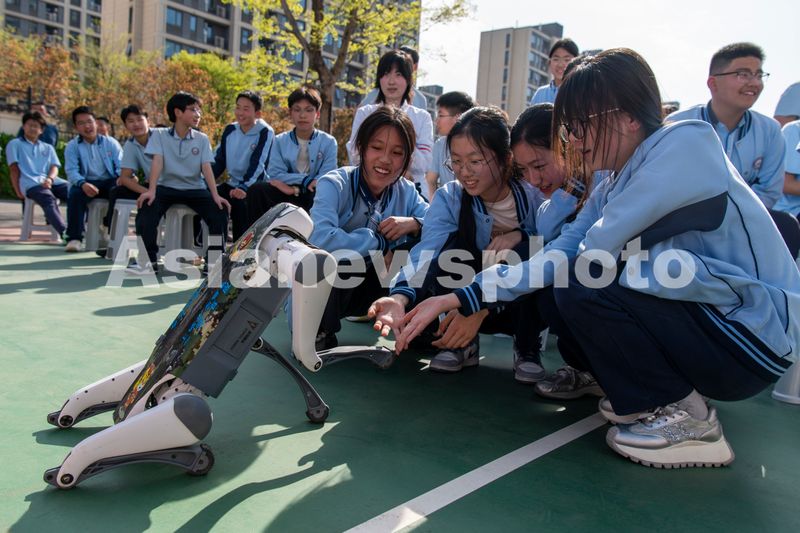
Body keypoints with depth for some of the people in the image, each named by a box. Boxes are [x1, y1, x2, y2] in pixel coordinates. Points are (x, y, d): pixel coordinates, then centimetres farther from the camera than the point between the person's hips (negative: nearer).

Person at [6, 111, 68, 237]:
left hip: (52, 181, 4)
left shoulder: (48, 147, 30)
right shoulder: (14, 144, 21)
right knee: (50, 201, -37)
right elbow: (14, 169, 10)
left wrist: (50, 179, -10)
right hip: (31, 183, -4)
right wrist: (18, 191, -1)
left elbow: (54, 167, 14)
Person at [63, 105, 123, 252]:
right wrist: (82, 184, -29)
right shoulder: (72, 146, 8)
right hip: (87, 183, 0)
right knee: (75, 193, -32)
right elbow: (71, 171, -5)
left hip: (110, 182, 0)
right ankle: (74, 238, -26)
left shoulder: (111, 143, 11)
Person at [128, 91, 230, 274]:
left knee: (220, 211, -24)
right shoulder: (159, 134, 2)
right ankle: (149, 260, -13)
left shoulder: (202, 139, 5)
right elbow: (157, 162, -11)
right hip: (167, 187, -1)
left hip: (195, 188, 1)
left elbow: (206, 167, -5)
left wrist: (215, 195, -21)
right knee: (146, 208, -29)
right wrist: (151, 190, -27)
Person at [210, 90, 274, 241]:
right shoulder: (230, 130, 11)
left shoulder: (265, 132, -7)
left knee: (239, 203, -33)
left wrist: (244, 188, -32)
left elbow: (257, 165, -19)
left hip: (252, 188, -6)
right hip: (231, 185, 6)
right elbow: (218, 161, 13)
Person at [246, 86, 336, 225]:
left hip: (314, 197, -2)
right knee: (257, 190, -26)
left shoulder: (328, 142, 1)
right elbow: (274, 175, -6)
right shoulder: (280, 141, 7)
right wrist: (306, 180, -18)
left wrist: (292, 187, -17)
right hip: (287, 195, 2)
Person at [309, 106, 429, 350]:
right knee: (332, 258, -39)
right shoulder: (334, 185, -20)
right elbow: (320, 239, -37)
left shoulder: (406, 191, -3)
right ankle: (318, 334, -12)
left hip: (370, 288, 4)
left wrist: (414, 224, -28)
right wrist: (381, 242, -26)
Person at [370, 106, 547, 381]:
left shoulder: (534, 194, -17)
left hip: (529, 304, -1)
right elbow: (427, 251, -30)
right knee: (456, 241, -27)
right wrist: (400, 297, -48)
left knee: (527, 252, -33)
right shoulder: (449, 197, -13)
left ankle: (527, 348, -9)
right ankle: (464, 342, -8)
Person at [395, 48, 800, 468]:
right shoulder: (613, 189, 7)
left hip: (753, 336, -8)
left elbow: (597, 250, -26)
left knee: (580, 287, -21)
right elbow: (555, 257, -4)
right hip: (705, 323, 8)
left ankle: (686, 419, -6)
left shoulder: (686, 142, -18)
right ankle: (643, 398, 15)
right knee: (554, 291, 4)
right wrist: (456, 300, -10)